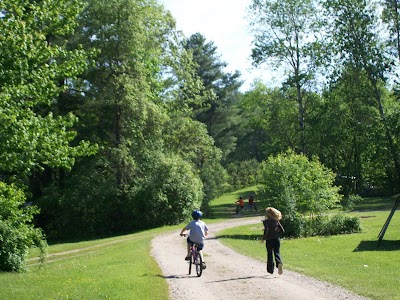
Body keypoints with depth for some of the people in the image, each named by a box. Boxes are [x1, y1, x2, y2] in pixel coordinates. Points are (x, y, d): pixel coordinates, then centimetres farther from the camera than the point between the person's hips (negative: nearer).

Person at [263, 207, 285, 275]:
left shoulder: (266, 221, -9)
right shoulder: (276, 221, 4)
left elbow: (266, 230, -19)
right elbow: (282, 230, 3)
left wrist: (263, 238, -6)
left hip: (269, 240, -3)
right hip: (276, 239, 3)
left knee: (270, 254, 11)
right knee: (277, 253, 5)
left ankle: (270, 269, 17)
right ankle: (279, 263, -26)